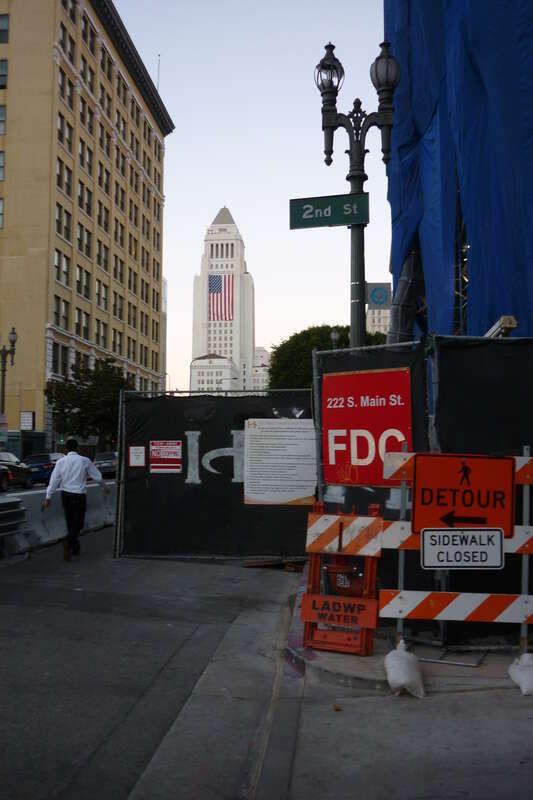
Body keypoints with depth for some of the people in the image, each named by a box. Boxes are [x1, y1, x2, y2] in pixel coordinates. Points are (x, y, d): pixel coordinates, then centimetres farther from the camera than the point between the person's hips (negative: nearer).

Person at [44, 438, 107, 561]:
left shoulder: (61, 462, 0)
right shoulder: (85, 461, -5)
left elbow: (54, 480, -3)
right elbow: (97, 476, 1)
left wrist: (48, 497, 0)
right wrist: (104, 487, 19)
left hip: (65, 495, 3)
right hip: (79, 495, -3)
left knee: (70, 522, 17)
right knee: (78, 523, 1)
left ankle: (75, 548, 26)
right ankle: (68, 541, -25)